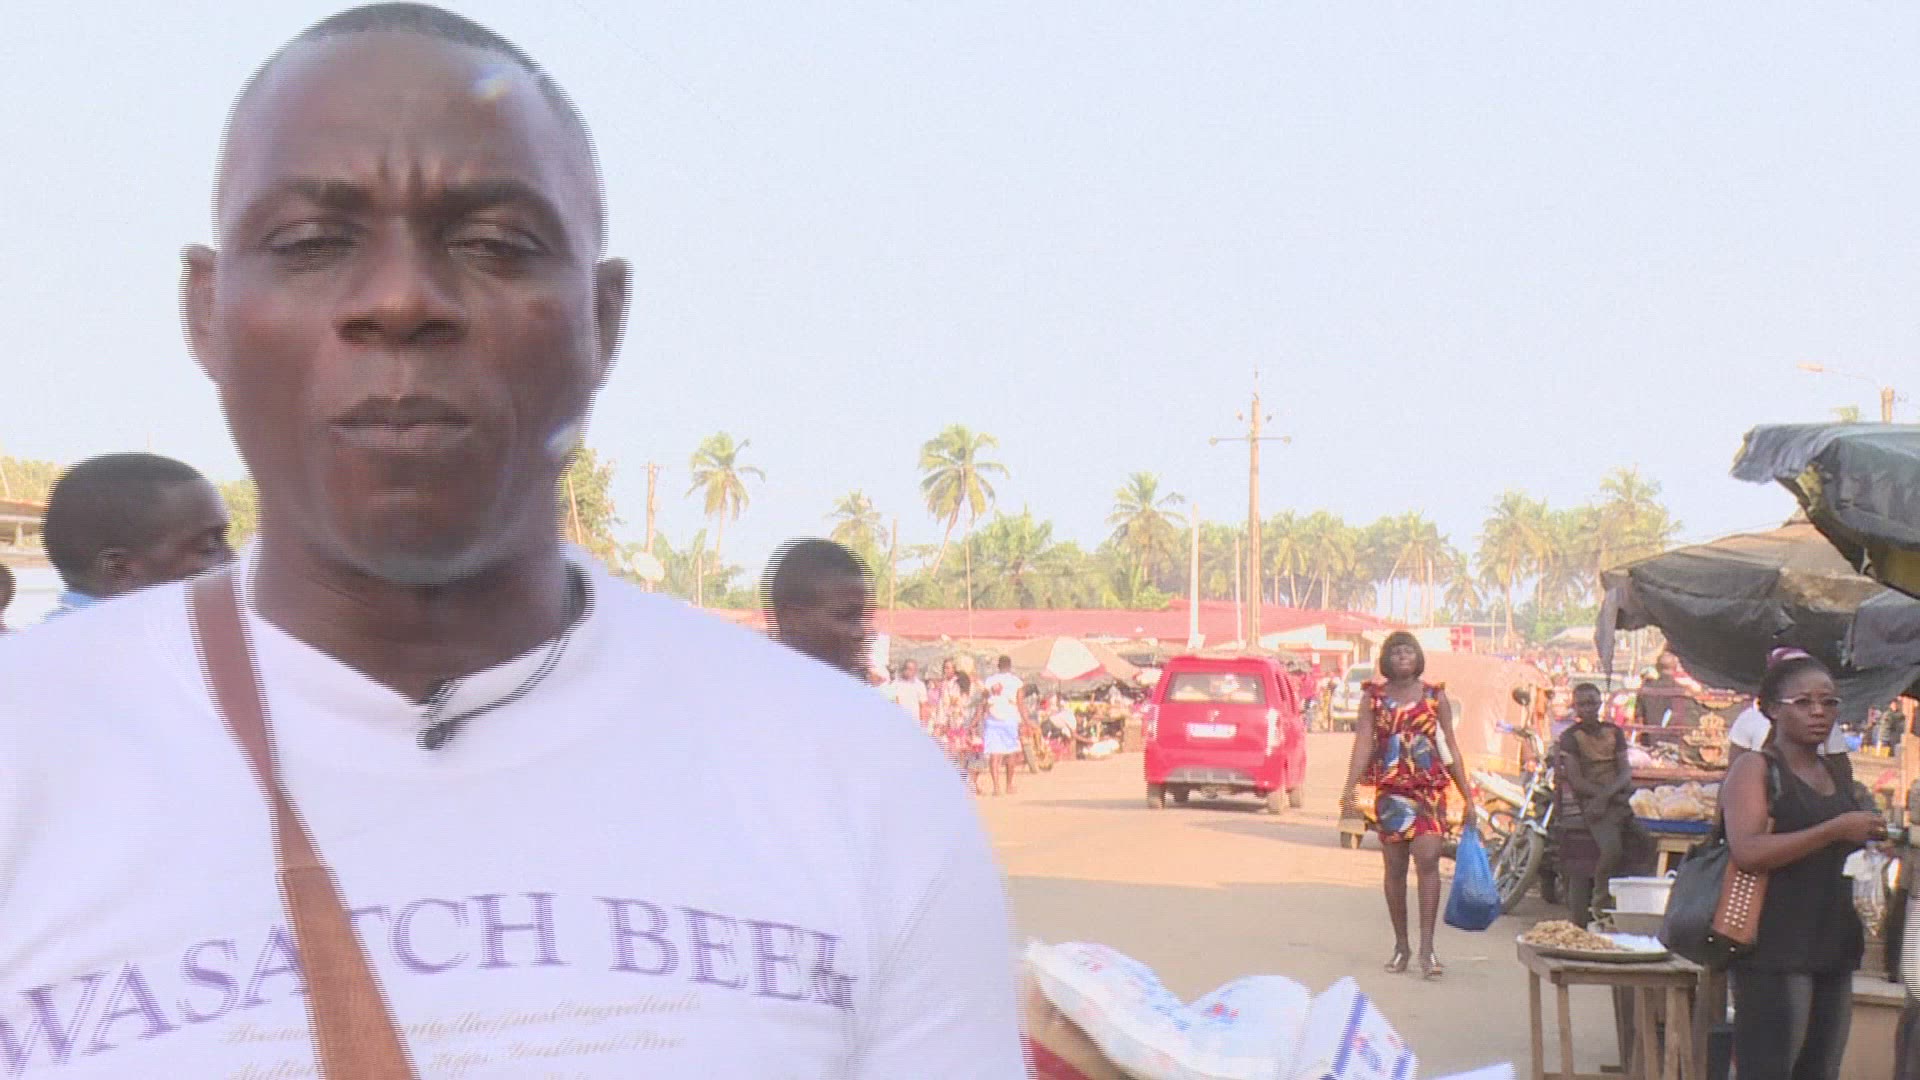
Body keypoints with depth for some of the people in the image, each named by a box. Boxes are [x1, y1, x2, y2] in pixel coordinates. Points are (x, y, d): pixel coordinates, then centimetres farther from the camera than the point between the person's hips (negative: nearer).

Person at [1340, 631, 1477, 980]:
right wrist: (1349, 793, -11)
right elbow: (1362, 744, 0)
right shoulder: (1373, 697, 7)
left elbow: (1451, 748, 10)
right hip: (1390, 790, 1)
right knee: (1395, 868, 5)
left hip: (1430, 788, -1)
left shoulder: (1435, 696, 8)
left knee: (1428, 860, -15)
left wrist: (1468, 798, 8)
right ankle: (1401, 946, 17)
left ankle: (1427, 947, -16)